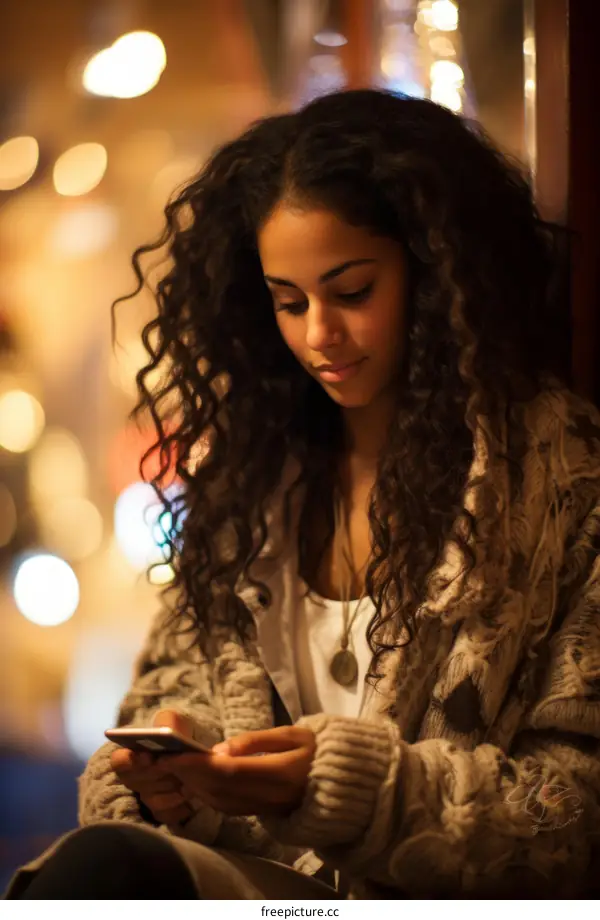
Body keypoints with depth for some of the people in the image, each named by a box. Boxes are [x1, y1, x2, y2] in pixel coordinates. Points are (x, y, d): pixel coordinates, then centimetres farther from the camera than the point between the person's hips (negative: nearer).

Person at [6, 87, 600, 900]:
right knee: (110, 863, -32)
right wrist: (171, 767, -4)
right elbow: (171, 692, 21)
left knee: (111, 870, -33)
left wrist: (343, 781, -14)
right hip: (248, 876, 5)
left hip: (430, 894, -4)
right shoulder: (251, 473, 17)